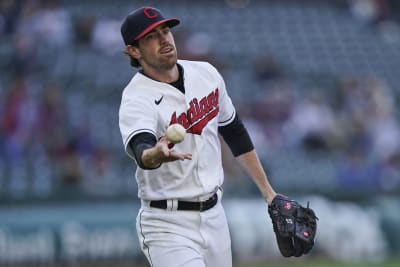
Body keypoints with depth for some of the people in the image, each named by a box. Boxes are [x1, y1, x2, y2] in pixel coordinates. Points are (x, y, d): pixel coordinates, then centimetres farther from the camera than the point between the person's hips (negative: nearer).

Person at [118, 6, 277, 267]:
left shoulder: (206, 74, 4)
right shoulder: (137, 99, -17)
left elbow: (234, 131, 16)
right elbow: (140, 150, -37)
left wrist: (268, 191, 17)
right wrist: (157, 154, -61)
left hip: (214, 216, 6)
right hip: (167, 224, -6)